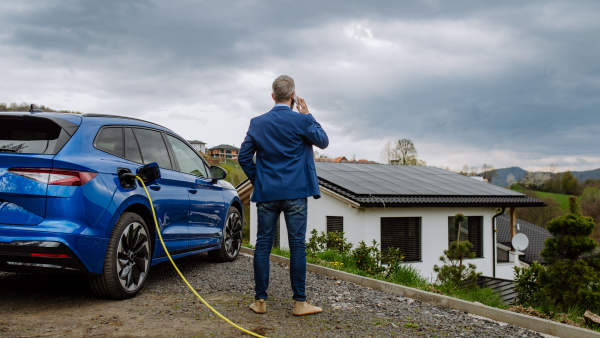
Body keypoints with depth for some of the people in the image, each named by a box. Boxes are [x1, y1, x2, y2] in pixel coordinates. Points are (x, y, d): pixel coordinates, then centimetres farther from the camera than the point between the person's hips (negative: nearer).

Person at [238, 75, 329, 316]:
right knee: (297, 245, 2)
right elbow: (323, 141, 10)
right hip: (295, 193, -3)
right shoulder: (302, 121, -6)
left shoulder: (257, 123, 4)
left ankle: (260, 301, 11)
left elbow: (244, 157, 5)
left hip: (266, 193, 3)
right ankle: (300, 302, 6)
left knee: (263, 245, 7)